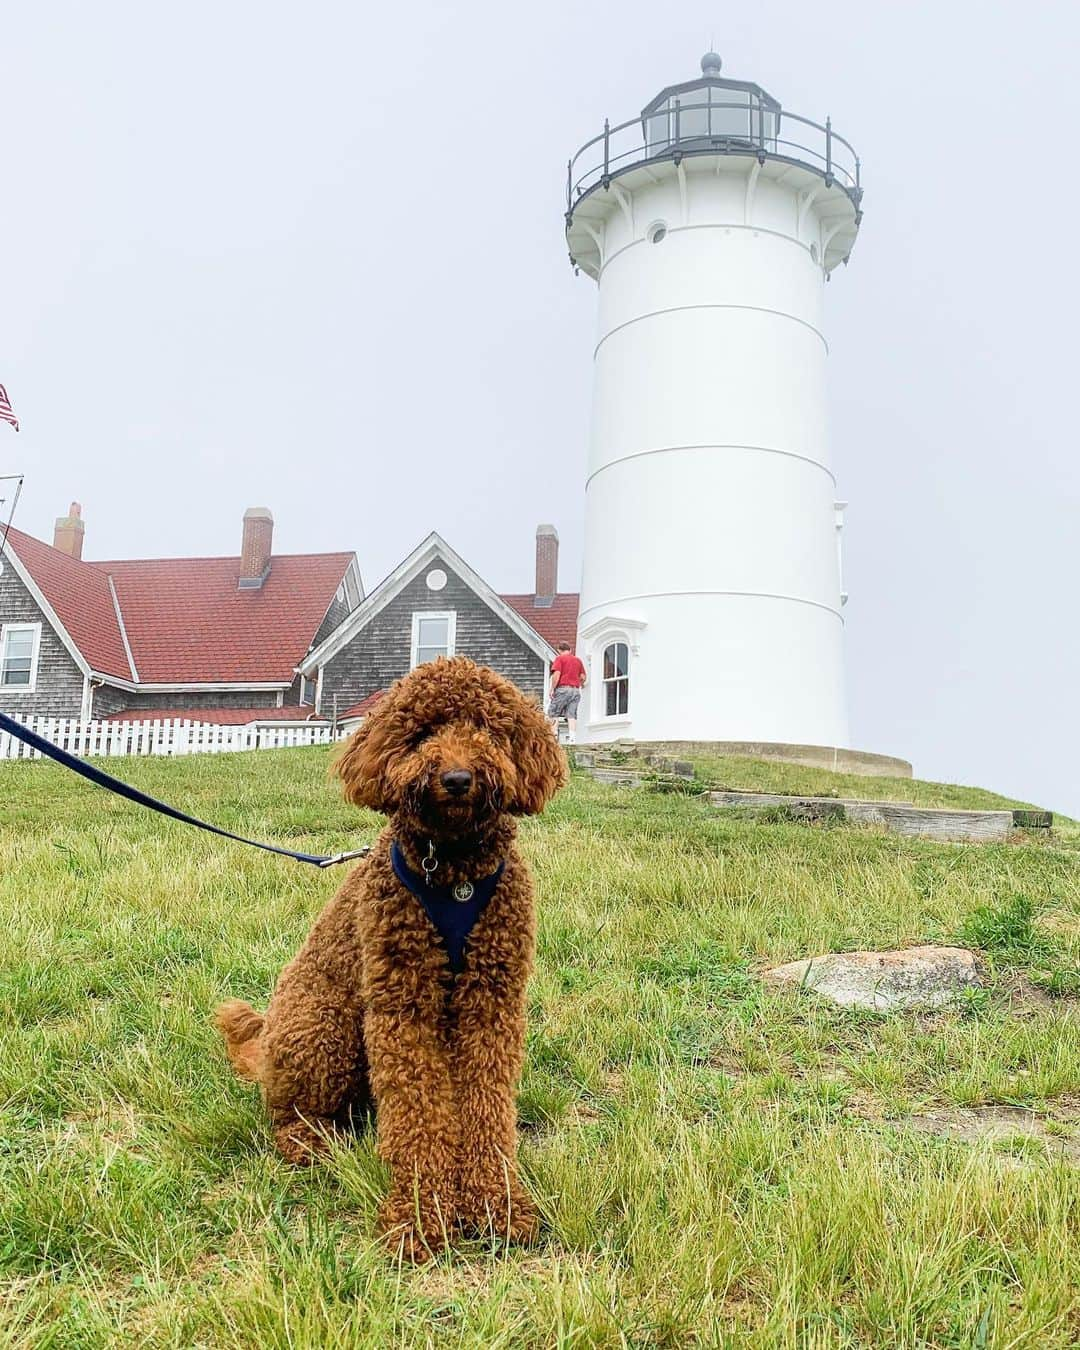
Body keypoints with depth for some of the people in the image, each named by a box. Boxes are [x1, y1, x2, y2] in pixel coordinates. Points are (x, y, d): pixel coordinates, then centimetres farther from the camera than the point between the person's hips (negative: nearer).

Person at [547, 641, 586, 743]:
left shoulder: (559, 658, 1)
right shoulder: (578, 660, 17)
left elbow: (556, 674, -12)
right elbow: (583, 677, 15)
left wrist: (552, 688, -8)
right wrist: (581, 684, 36)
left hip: (563, 688, -5)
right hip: (576, 690, 5)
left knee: (553, 713, 2)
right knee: (572, 715, 1)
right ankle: (573, 738, -9)